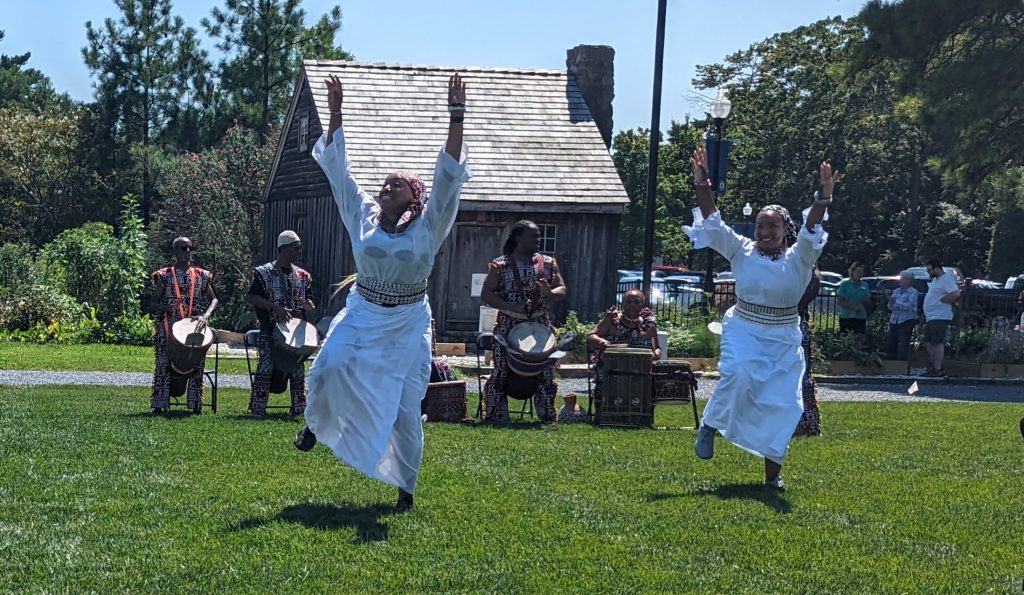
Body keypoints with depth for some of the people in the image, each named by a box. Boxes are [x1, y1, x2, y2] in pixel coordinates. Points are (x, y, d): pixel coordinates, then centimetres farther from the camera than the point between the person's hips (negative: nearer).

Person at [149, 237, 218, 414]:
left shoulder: (201, 276, 9)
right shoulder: (164, 276, 2)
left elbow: (214, 300, 7)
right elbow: (152, 305, 1)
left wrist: (206, 315, -13)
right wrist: (168, 307, -19)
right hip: (168, 330, -2)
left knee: (196, 366, 0)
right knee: (163, 366, -3)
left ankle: (196, 406, 7)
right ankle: (159, 406, 2)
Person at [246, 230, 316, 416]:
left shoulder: (303, 276, 12)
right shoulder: (264, 272, -2)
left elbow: (308, 301, 16)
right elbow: (251, 297, -7)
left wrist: (308, 306, -9)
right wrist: (276, 307, -18)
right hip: (270, 331, -5)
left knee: (298, 369, 5)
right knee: (265, 367, -8)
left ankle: (299, 408, 12)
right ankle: (257, 408, -4)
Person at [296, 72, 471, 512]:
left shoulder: (428, 227, -4)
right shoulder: (363, 217, 3)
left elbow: (448, 175, -13)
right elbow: (338, 168, 3)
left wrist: (456, 118, -22)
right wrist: (336, 111, -1)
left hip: (406, 326, -1)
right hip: (362, 316, 2)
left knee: (404, 407, -4)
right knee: (328, 368, -24)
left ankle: (406, 487, 11)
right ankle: (316, 423, 8)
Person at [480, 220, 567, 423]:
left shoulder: (548, 263, 8)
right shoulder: (500, 265, -2)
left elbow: (562, 290, 8)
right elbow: (486, 294, -6)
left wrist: (549, 293, -17)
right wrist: (511, 306, -19)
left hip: (540, 325, 3)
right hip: (508, 326, -3)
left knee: (546, 372, 3)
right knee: (501, 371, -4)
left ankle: (547, 416, 12)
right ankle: (496, 416, 3)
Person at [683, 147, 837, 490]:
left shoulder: (798, 259, -1)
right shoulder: (742, 252, 1)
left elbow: (811, 232, -18)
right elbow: (713, 224, -6)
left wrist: (823, 198, -34)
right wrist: (702, 185, -17)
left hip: (783, 339, 1)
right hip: (743, 332, -1)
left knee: (781, 404, -1)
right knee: (739, 375, -30)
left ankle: (773, 473, 10)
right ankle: (709, 426, -9)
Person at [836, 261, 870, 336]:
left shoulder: (864, 285, 11)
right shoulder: (845, 284, 0)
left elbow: (869, 303, 16)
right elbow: (839, 301, -6)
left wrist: (865, 301, -9)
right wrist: (853, 307, -15)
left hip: (861, 317, 3)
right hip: (846, 316, -3)